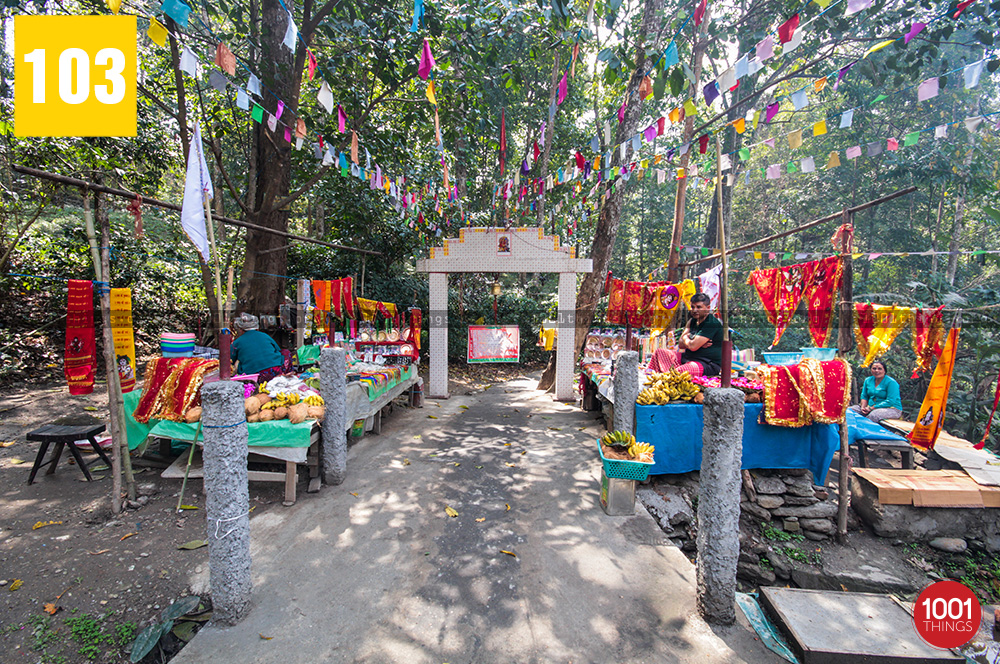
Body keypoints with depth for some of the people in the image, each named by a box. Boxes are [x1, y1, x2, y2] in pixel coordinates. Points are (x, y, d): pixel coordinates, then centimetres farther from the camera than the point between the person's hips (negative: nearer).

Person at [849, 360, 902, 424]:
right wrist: (863, 406, -8)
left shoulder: (891, 382, -11)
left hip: (891, 408, -6)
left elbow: (890, 401, -17)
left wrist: (871, 408, -20)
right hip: (870, 407, 6)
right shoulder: (868, 380, 9)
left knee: (874, 415, -39)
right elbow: (864, 396, 14)